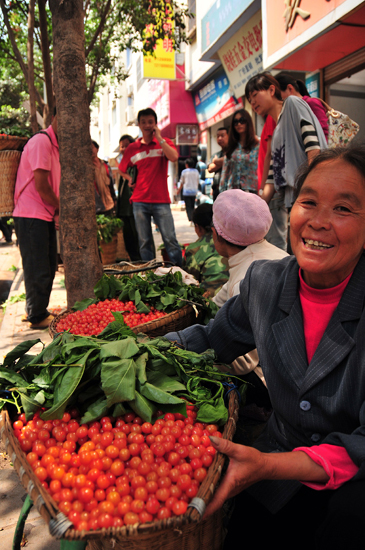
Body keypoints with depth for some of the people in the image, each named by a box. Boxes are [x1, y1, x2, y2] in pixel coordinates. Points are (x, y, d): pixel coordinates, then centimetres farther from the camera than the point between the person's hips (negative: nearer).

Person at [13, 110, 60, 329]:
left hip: (47, 215, 10)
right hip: (31, 216, -10)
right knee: (38, 270, -3)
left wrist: (58, 211, 4)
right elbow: (41, 186, -19)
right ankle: (37, 317, 10)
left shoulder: (55, 145, 17)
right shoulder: (41, 141, -13)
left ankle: (36, 311, 28)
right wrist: (60, 208, -7)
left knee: (49, 268, 15)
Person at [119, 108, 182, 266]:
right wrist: (130, 179, 7)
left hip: (161, 200, -2)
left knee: (170, 239, -5)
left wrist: (159, 137, -10)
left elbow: (174, 157, -16)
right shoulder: (132, 148, 11)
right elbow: (122, 169, 26)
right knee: (144, 242, 5)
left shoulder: (164, 142, 6)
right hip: (139, 201, 3)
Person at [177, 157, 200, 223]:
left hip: (186, 192, -4)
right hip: (194, 192, 4)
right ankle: (193, 219, 11)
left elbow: (181, 182, 3)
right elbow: (198, 182, 12)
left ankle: (191, 219, -16)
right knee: (192, 206, 14)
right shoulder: (196, 171, 6)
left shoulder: (184, 171, -4)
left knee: (188, 207, -3)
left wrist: (178, 190, 18)